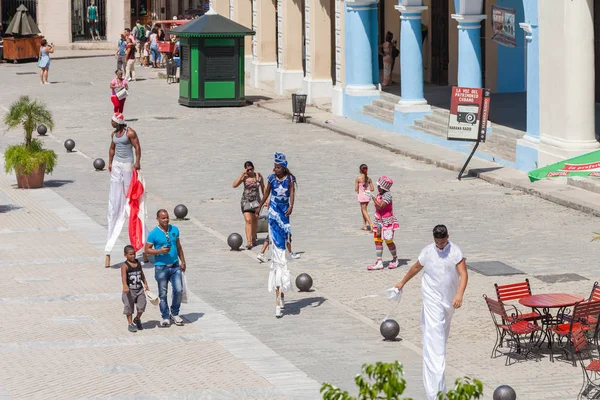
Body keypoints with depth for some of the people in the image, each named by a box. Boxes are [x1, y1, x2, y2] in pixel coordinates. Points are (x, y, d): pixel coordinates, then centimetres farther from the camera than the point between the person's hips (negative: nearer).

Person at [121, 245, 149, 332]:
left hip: (139, 289, 5)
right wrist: (125, 286, -44)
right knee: (129, 307, 4)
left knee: (142, 305, 2)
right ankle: (130, 324, 17)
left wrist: (145, 284, 15)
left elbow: (142, 274, 18)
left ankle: (137, 319, 27)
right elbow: (123, 276, -28)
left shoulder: (138, 263, 6)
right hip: (130, 291, -5)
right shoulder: (125, 266, -14)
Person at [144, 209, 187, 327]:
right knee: (163, 294, 3)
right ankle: (165, 317, 15)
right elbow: (147, 250, -5)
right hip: (161, 267, -3)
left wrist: (182, 261, 13)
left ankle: (175, 314, 13)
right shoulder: (153, 234, -7)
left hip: (175, 266, 3)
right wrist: (160, 251, -20)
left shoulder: (174, 230, 6)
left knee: (178, 290, -6)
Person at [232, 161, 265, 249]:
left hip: (256, 200, 3)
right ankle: (249, 242, -20)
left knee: (255, 220, 13)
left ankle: (253, 239, 31)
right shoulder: (244, 177, -8)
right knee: (248, 220, -13)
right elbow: (234, 185, -19)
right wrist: (242, 176, -23)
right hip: (246, 200, -3)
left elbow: (263, 188, 10)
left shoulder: (259, 176, -1)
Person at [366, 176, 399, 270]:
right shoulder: (378, 195, 8)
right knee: (378, 241, 3)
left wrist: (373, 197, -21)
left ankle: (395, 259, 22)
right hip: (379, 222, 8)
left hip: (387, 222, -8)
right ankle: (379, 263, 2)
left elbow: (380, 206, -25)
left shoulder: (387, 195, -17)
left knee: (389, 241, 1)